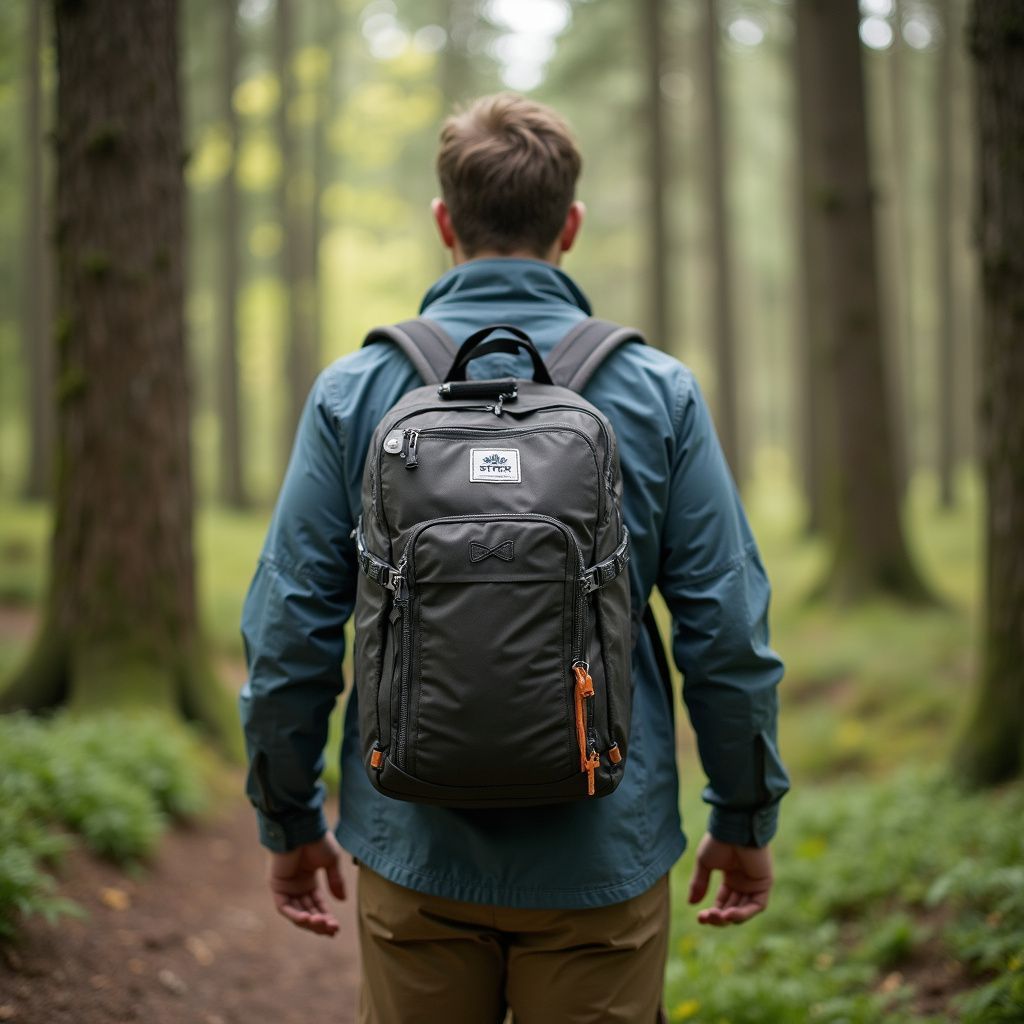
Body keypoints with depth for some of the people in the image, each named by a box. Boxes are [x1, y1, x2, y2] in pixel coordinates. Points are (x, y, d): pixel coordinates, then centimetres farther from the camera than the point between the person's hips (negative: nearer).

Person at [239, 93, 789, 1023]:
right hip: (603, 851, 0)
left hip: (415, 850, 1)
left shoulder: (352, 393, -4)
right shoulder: (658, 394, -5)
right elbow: (727, 633, -5)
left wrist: (290, 824, 9)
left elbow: (288, 633, -3)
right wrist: (747, 819, 8)